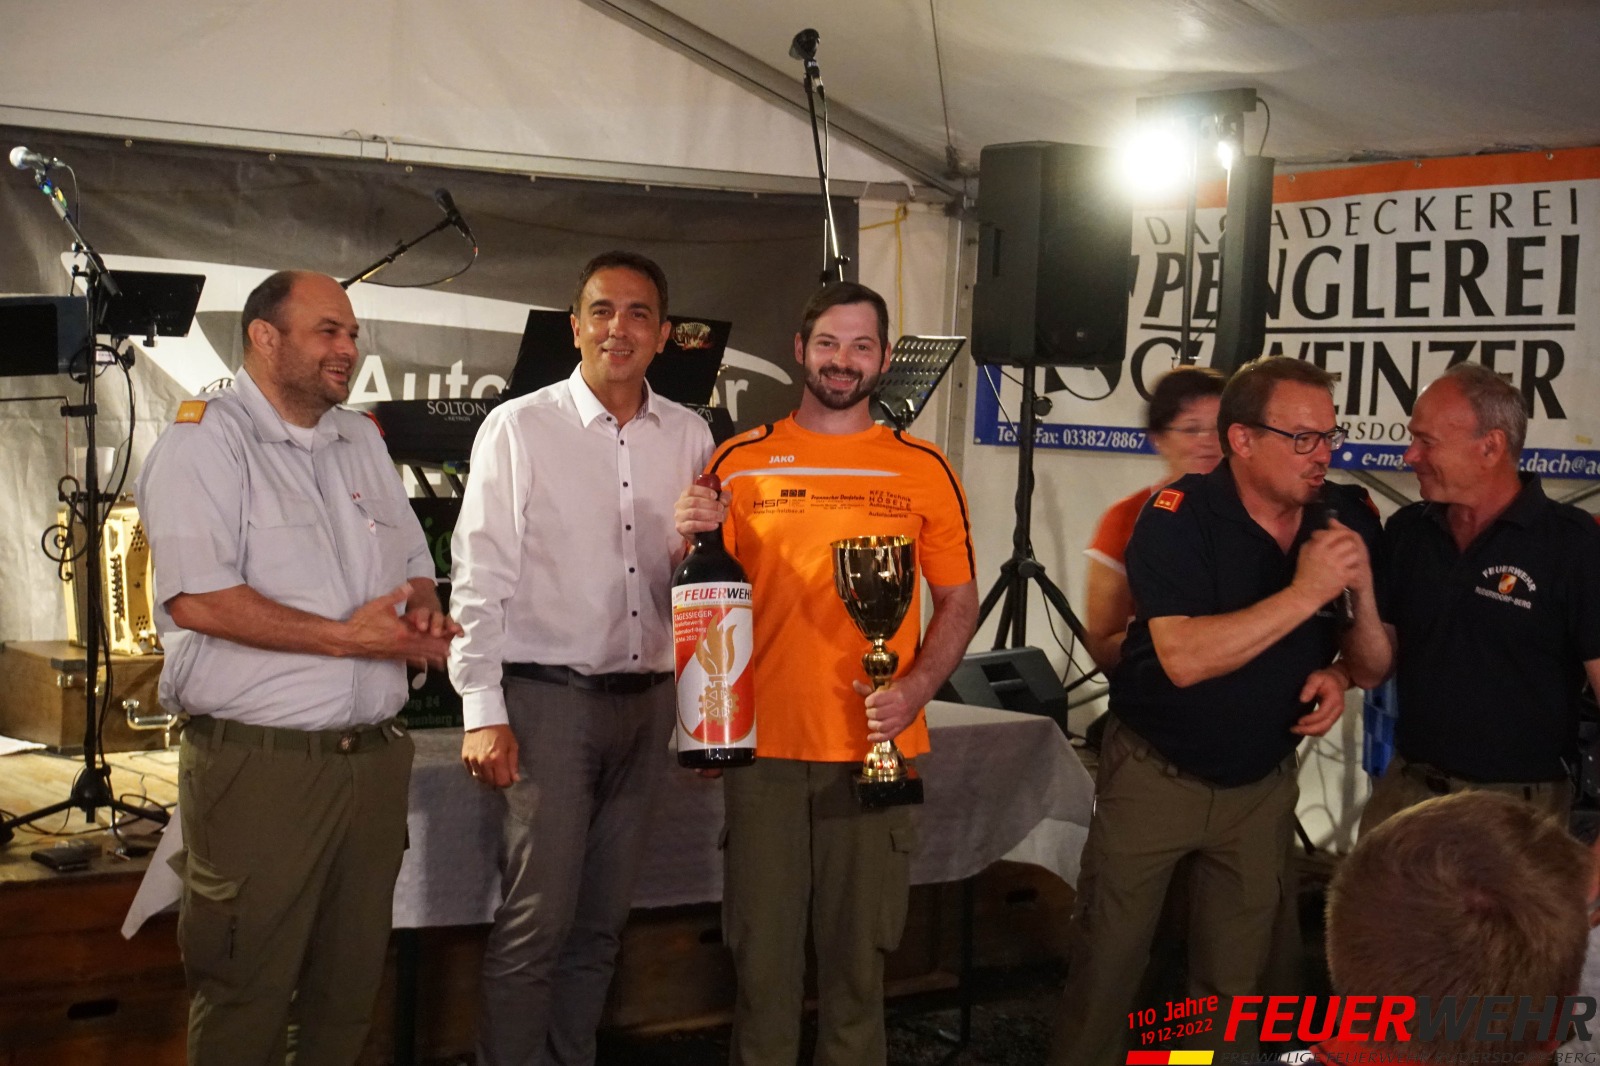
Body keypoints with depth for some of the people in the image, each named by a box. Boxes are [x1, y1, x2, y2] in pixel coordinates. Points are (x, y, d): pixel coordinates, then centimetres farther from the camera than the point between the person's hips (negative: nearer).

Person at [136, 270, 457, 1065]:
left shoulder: (361, 441, 16)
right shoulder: (205, 439, -6)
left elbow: (413, 566, 22)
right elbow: (198, 598, -18)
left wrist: (421, 616, -2)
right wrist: (347, 637, -18)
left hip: (374, 756, 7)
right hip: (257, 762, -7)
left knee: (351, 986, 13)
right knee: (245, 999, 1)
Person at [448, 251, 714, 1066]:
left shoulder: (689, 437, 9)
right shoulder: (518, 428, -2)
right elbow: (480, 578, -5)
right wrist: (482, 711, -11)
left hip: (647, 700, 4)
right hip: (547, 695, -4)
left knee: (601, 922, 11)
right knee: (536, 922, -6)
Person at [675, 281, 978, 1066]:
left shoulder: (921, 467, 5)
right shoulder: (742, 460, 5)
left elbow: (958, 600, 6)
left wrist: (916, 687, -10)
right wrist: (692, 539, -11)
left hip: (875, 747, 0)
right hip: (765, 742, 0)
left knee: (857, 950, 9)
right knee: (763, 949, 5)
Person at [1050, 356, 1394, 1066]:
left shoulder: (1349, 519, -8)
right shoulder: (1178, 516, -20)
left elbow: (1375, 666, 0)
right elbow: (1185, 657, -32)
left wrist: (1350, 634, -22)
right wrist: (1306, 592, -34)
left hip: (1263, 784, 3)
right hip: (1155, 774, -3)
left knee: (1236, 977, 14)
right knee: (1107, 962, 6)